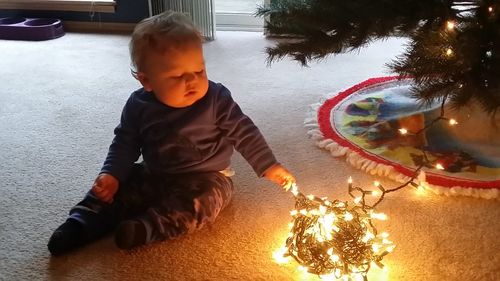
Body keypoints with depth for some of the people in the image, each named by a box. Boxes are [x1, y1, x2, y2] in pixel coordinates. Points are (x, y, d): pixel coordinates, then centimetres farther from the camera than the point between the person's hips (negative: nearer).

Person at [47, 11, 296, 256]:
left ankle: (148, 227, -39)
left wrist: (268, 166, -21)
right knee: (113, 187, -8)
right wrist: (112, 174, -13)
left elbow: (244, 133, -12)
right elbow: (125, 144, 1)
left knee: (204, 200, -33)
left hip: (206, 179, -3)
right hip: (154, 176, 4)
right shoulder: (138, 106, -10)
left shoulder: (216, 99, -17)